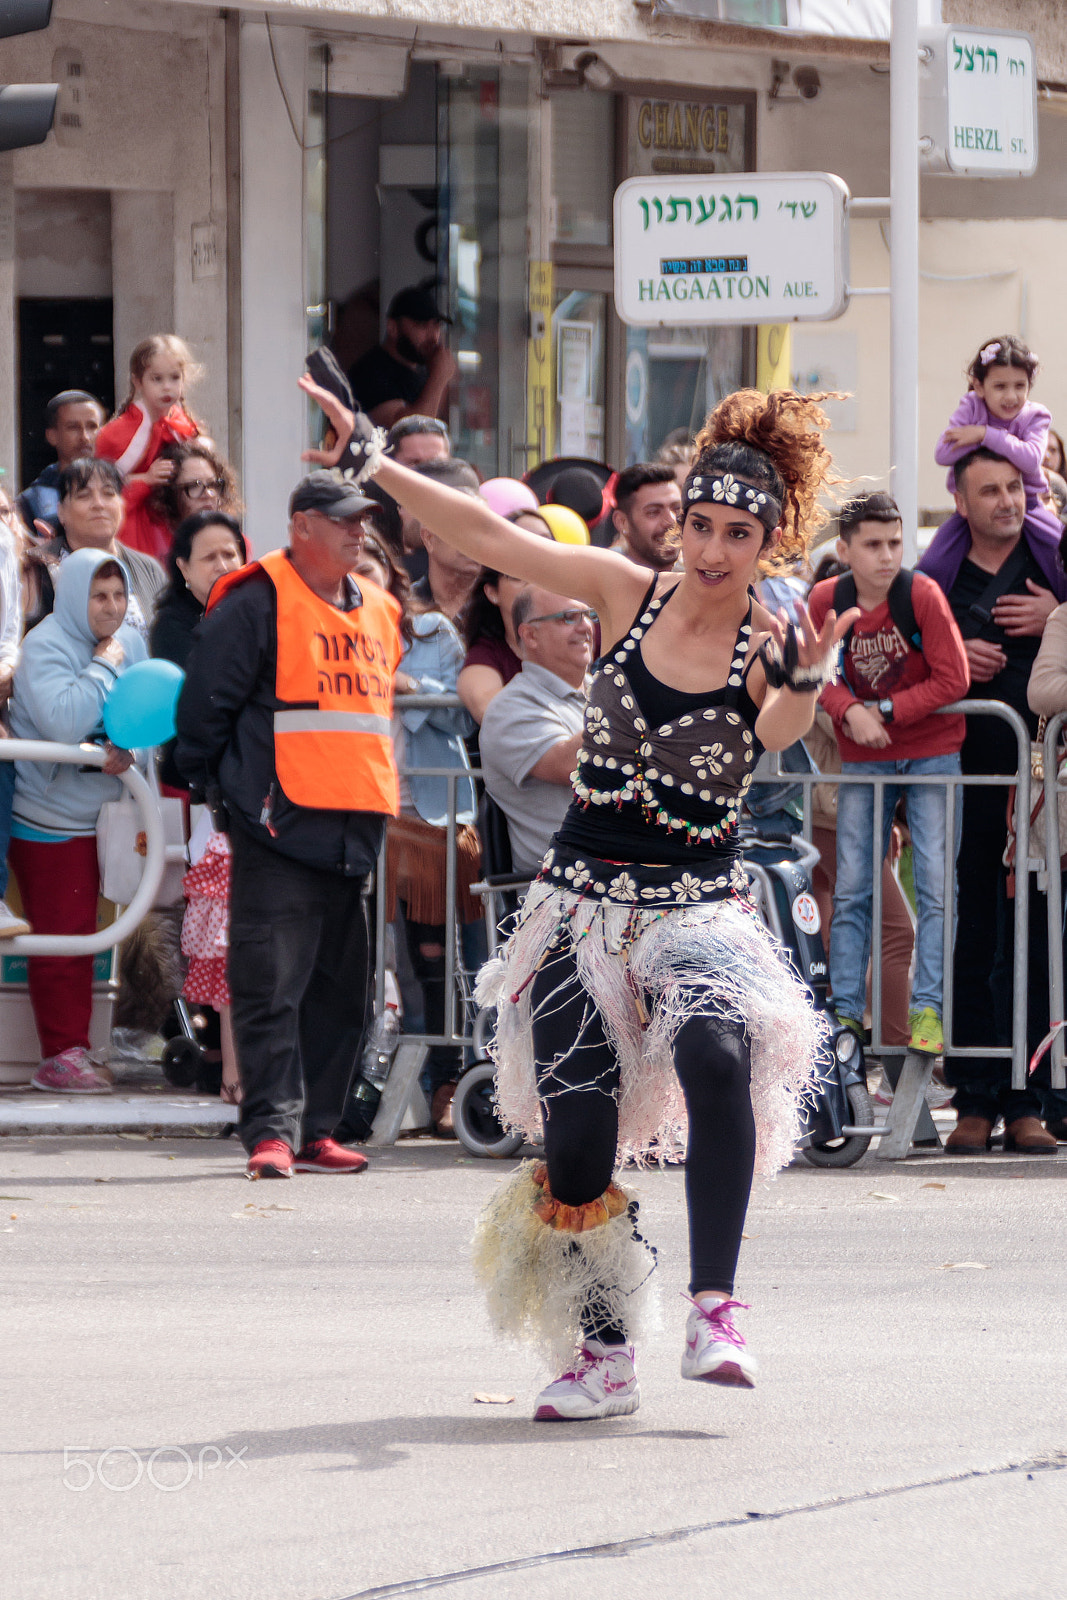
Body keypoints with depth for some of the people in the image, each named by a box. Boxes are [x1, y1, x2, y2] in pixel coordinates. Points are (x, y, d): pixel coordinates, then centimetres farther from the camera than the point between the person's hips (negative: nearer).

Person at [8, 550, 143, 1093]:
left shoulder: (129, 642, 7)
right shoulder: (45, 645, -15)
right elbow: (63, 723, -29)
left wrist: (126, 753, -12)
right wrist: (104, 666, -20)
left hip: (101, 815, 7)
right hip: (51, 817, -7)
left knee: (82, 933, 9)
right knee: (62, 937, -6)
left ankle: (70, 1053, 14)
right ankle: (61, 1056, -2)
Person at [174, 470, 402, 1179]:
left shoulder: (379, 612, 17)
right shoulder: (257, 604, -5)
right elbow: (205, 703, -5)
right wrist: (218, 786, -3)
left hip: (355, 829, 7)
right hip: (282, 827, -7)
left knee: (340, 989, 9)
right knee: (273, 984, -11)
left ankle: (315, 1129, 15)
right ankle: (272, 1130, -13)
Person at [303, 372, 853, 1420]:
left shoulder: (770, 648, -6)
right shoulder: (627, 594, 2)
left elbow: (781, 731, -27)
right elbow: (490, 538, 3)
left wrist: (806, 684, -48)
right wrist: (374, 463, -2)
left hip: (697, 906, -3)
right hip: (584, 897, 3)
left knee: (716, 1056, -33)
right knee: (576, 1137, -3)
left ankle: (713, 1314, -28)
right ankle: (603, 1356, 15)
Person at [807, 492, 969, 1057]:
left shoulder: (923, 595, -17)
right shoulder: (825, 601, -9)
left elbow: (953, 679, -15)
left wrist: (886, 712, -17)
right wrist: (851, 712, -19)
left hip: (931, 751, -3)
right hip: (863, 758, 3)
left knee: (935, 883, -7)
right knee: (851, 889, 3)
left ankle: (927, 1009, -4)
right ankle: (846, 1012, 8)